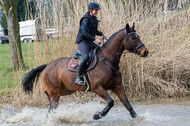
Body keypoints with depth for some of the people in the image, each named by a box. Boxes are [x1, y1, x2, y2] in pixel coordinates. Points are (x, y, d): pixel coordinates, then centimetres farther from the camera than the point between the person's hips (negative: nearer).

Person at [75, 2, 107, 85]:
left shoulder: (94, 19, 12)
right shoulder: (86, 19, -16)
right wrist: (95, 39, -30)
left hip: (90, 42, 9)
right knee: (85, 57, -34)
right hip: (82, 41, -9)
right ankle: (78, 77, -29)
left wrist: (101, 34, 5)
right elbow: (84, 32, -26)